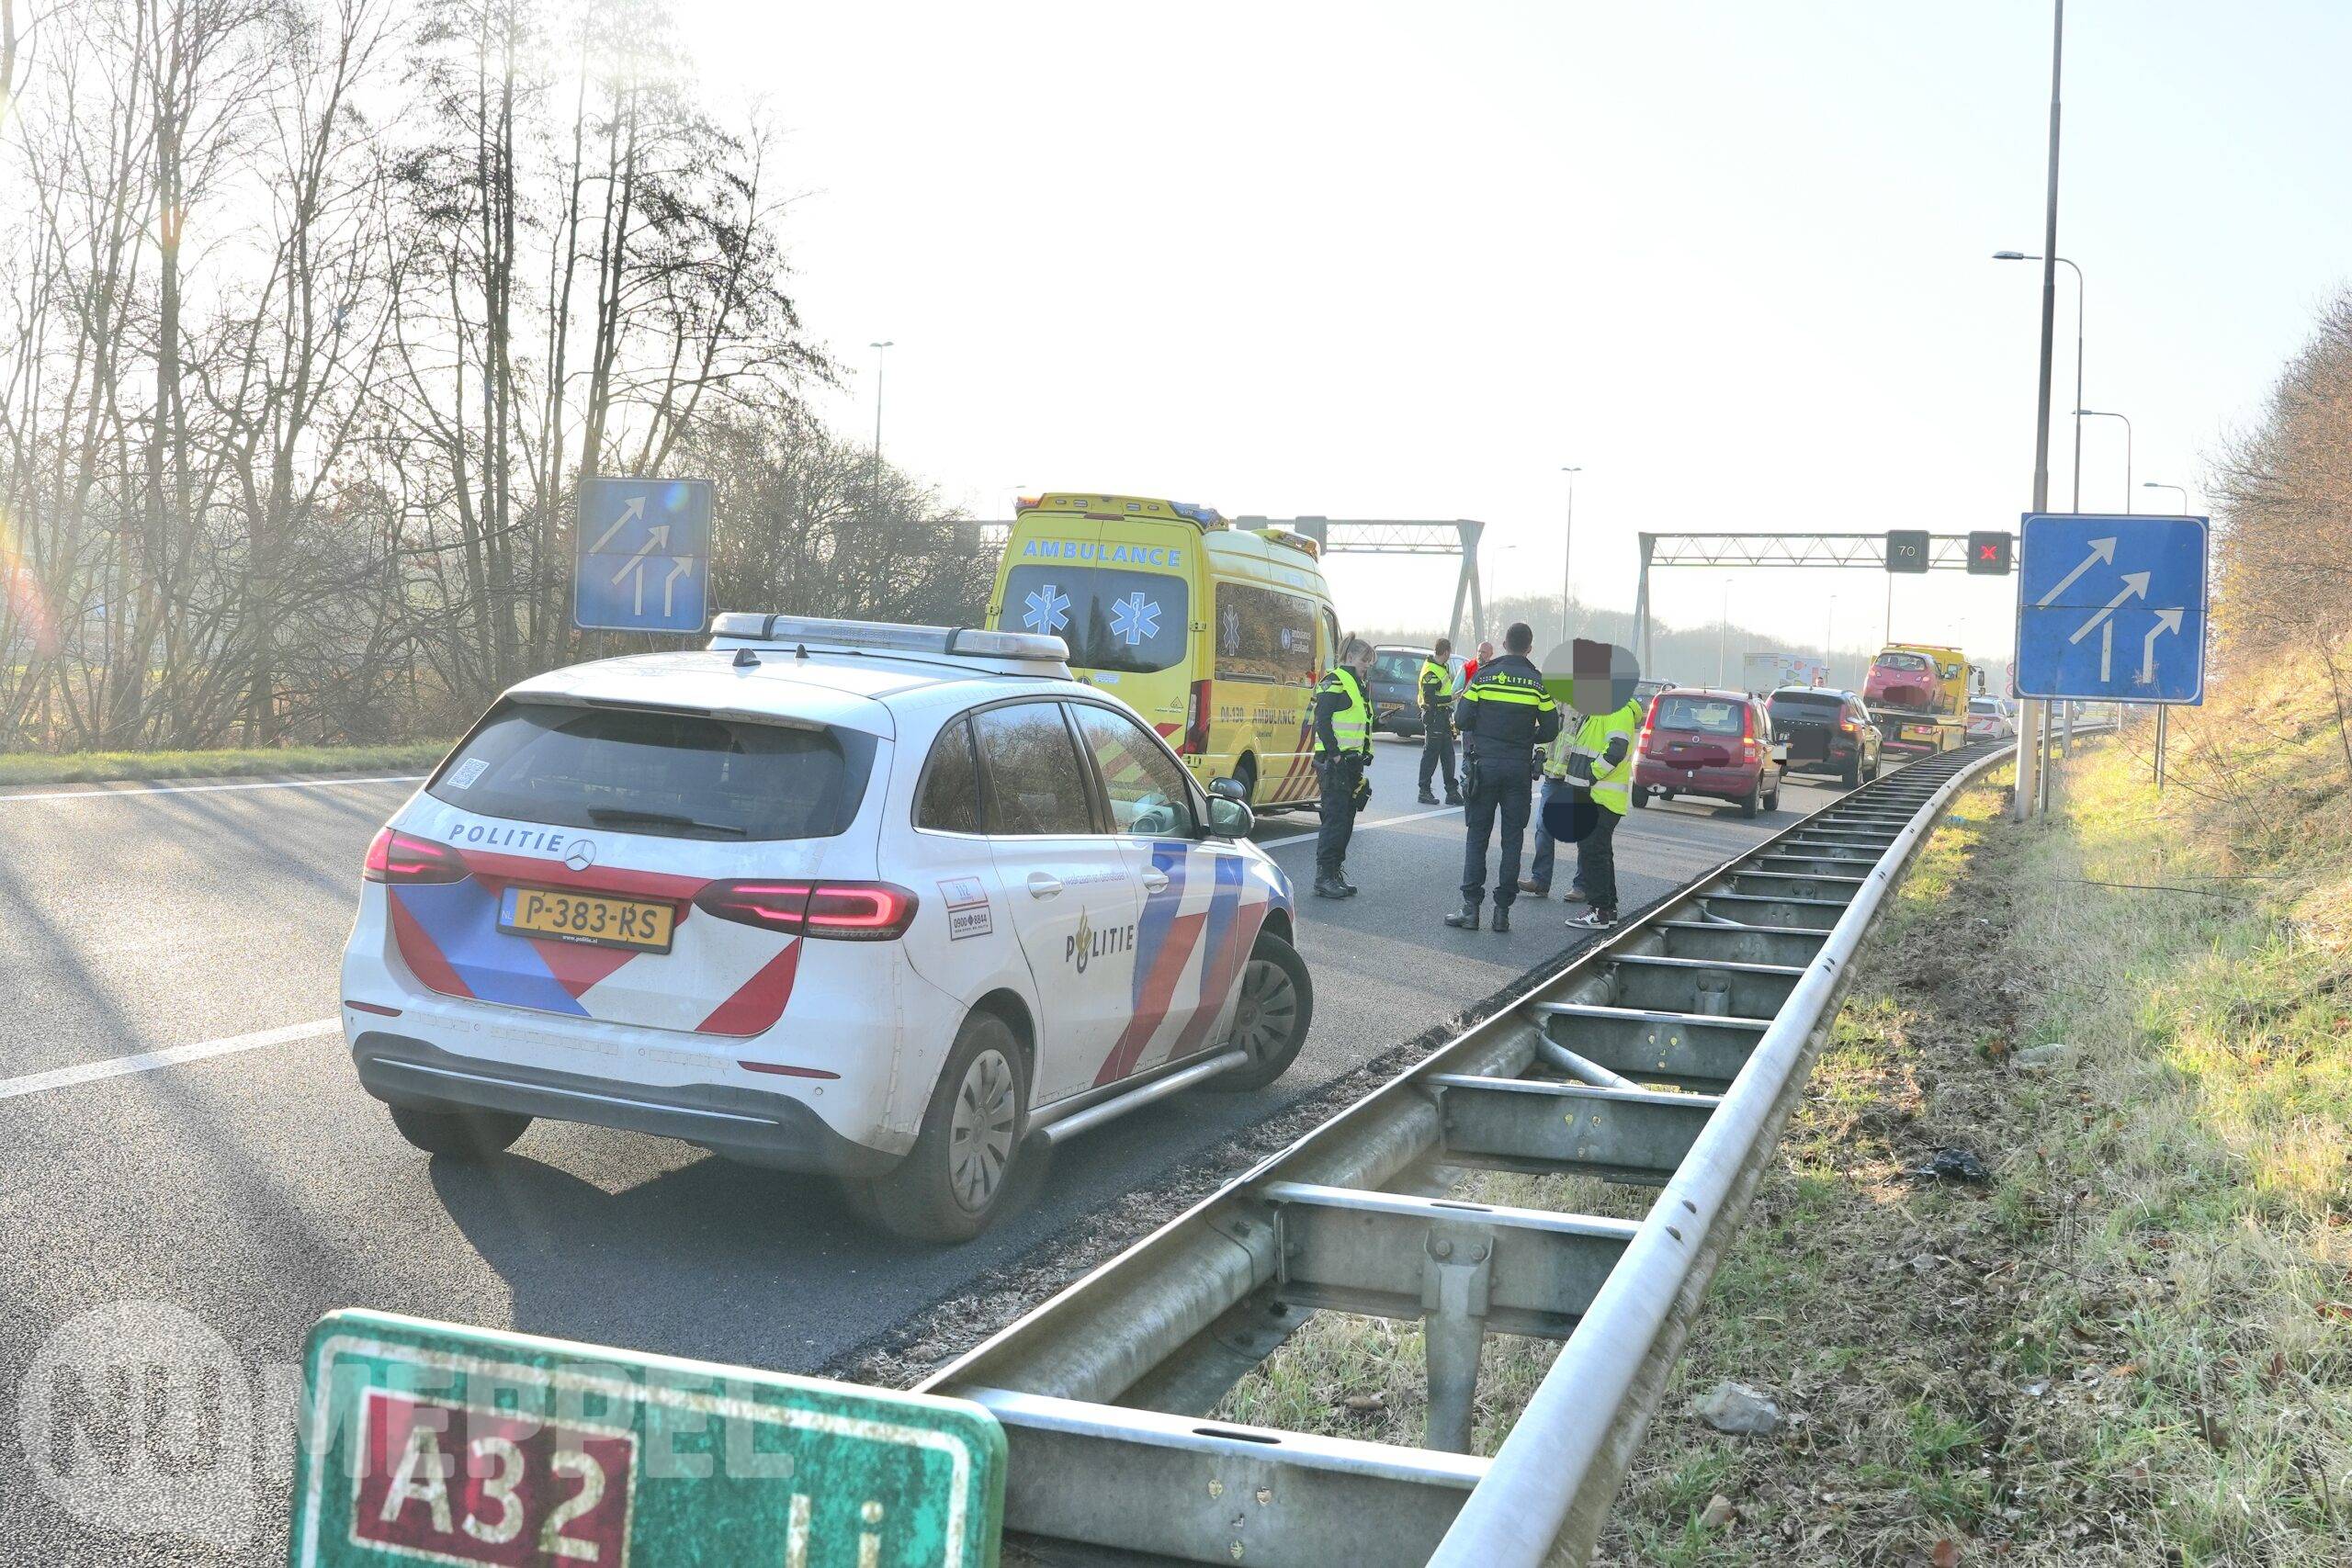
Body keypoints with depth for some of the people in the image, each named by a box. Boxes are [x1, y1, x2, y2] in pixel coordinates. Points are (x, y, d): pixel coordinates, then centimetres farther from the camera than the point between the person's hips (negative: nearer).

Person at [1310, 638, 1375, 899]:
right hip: (1334, 762, -10)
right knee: (1335, 818, -11)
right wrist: (1335, 755, -20)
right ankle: (1323, 878, -9)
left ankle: (1336, 872, 17)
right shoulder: (1334, 683, -9)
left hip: (1351, 761, 10)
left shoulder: (1357, 685, 20)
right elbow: (1322, 721, -17)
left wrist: (1364, 756, 18)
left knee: (1346, 819, 11)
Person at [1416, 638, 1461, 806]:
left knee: (1448, 756, 11)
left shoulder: (1441, 667, 11)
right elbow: (1430, 699, -25)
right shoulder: (1431, 673, -20)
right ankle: (1424, 792, 3)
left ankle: (1452, 792, 15)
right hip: (1434, 717, -10)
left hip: (1443, 715, 10)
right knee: (1431, 755, -4)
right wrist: (1451, 698, -23)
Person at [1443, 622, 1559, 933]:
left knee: (1477, 837, 4)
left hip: (1483, 765, -1)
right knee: (1512, 839, 7)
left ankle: (1471, 909, 0)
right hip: (1519, 769, 1)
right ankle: (1503, 911, 6)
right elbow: (1550, 730, 1)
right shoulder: (1538, 682, 0)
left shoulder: (1483, 675, -3)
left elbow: (1461, 720, -5)